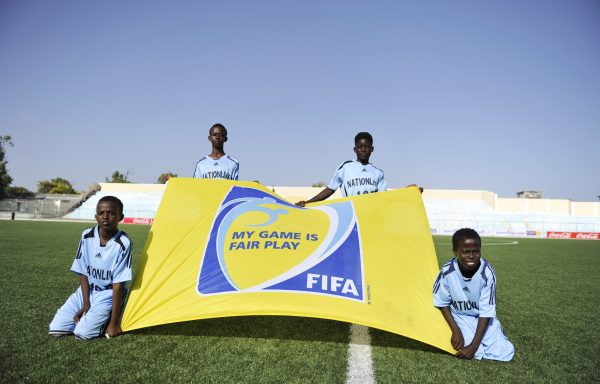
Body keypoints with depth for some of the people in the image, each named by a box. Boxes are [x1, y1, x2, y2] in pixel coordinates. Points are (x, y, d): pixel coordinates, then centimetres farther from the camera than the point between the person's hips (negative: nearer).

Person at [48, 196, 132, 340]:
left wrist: (114, 323, -18)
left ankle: (106, 319, 8)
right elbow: (83, 273, 0)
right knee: (55, 330, -5)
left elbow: (118, 283, -20)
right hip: (86, 291, 5)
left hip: (108, 295, -5)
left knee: (83, 333, -21)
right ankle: (89, 315, 18)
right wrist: (86, 303, -8)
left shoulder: (123, 243, -23)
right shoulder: (87, 236, -9)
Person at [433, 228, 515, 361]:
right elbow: (442, 303, -9)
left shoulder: (487, 273, -28)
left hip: (482, 317, 0)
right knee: (478, 354, -18)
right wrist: (455, 331, -17)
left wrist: (474, 345, -26)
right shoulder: (447, 272, -26)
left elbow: (486, 312, -22)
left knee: (505, 353, -14)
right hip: (460, 316, 0)